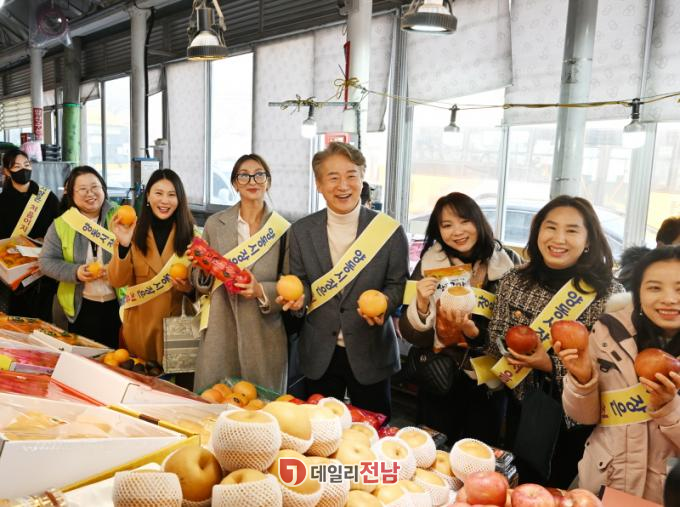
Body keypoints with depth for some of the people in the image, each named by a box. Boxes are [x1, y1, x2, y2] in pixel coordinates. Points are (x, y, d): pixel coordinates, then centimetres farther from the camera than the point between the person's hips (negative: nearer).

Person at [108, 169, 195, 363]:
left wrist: (189, 288, -17)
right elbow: (117, 281, -9)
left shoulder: (190, 234, -3)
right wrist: (123, 245, -23)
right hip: (140, 325, 0)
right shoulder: (134, 231, -3)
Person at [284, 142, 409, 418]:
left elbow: (398, 283, -2)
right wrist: (298, 298, -16)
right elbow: (300, 281, 6)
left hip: (370, 353, -1)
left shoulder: (390, 231, -9)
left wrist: (384, 303, -22)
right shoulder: (301, 231, -1)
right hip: (319, 354, 2)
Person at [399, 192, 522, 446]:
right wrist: (421, 304, -27)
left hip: (489, 381, 1)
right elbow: (414, 337, -8)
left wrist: (477, 334, -19)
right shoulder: (430, 265, -10)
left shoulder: (508, 263, -9)